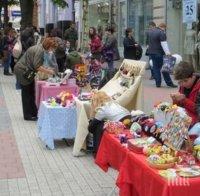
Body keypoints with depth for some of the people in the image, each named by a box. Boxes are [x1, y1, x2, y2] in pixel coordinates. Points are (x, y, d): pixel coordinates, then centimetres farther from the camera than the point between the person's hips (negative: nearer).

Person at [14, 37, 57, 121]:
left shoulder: (40, 48, 9)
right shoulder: (40, 50, -21)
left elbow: (37, 64, 16)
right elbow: (37, 66, -25)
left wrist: (46, 69, 7)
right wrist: (48, 71, -17)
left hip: (26, 71, 10)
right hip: (22, 71, -10)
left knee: (31, 92, 13)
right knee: (26, 93, -2)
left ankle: (34, 112, 21)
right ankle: (27, 115, 6)